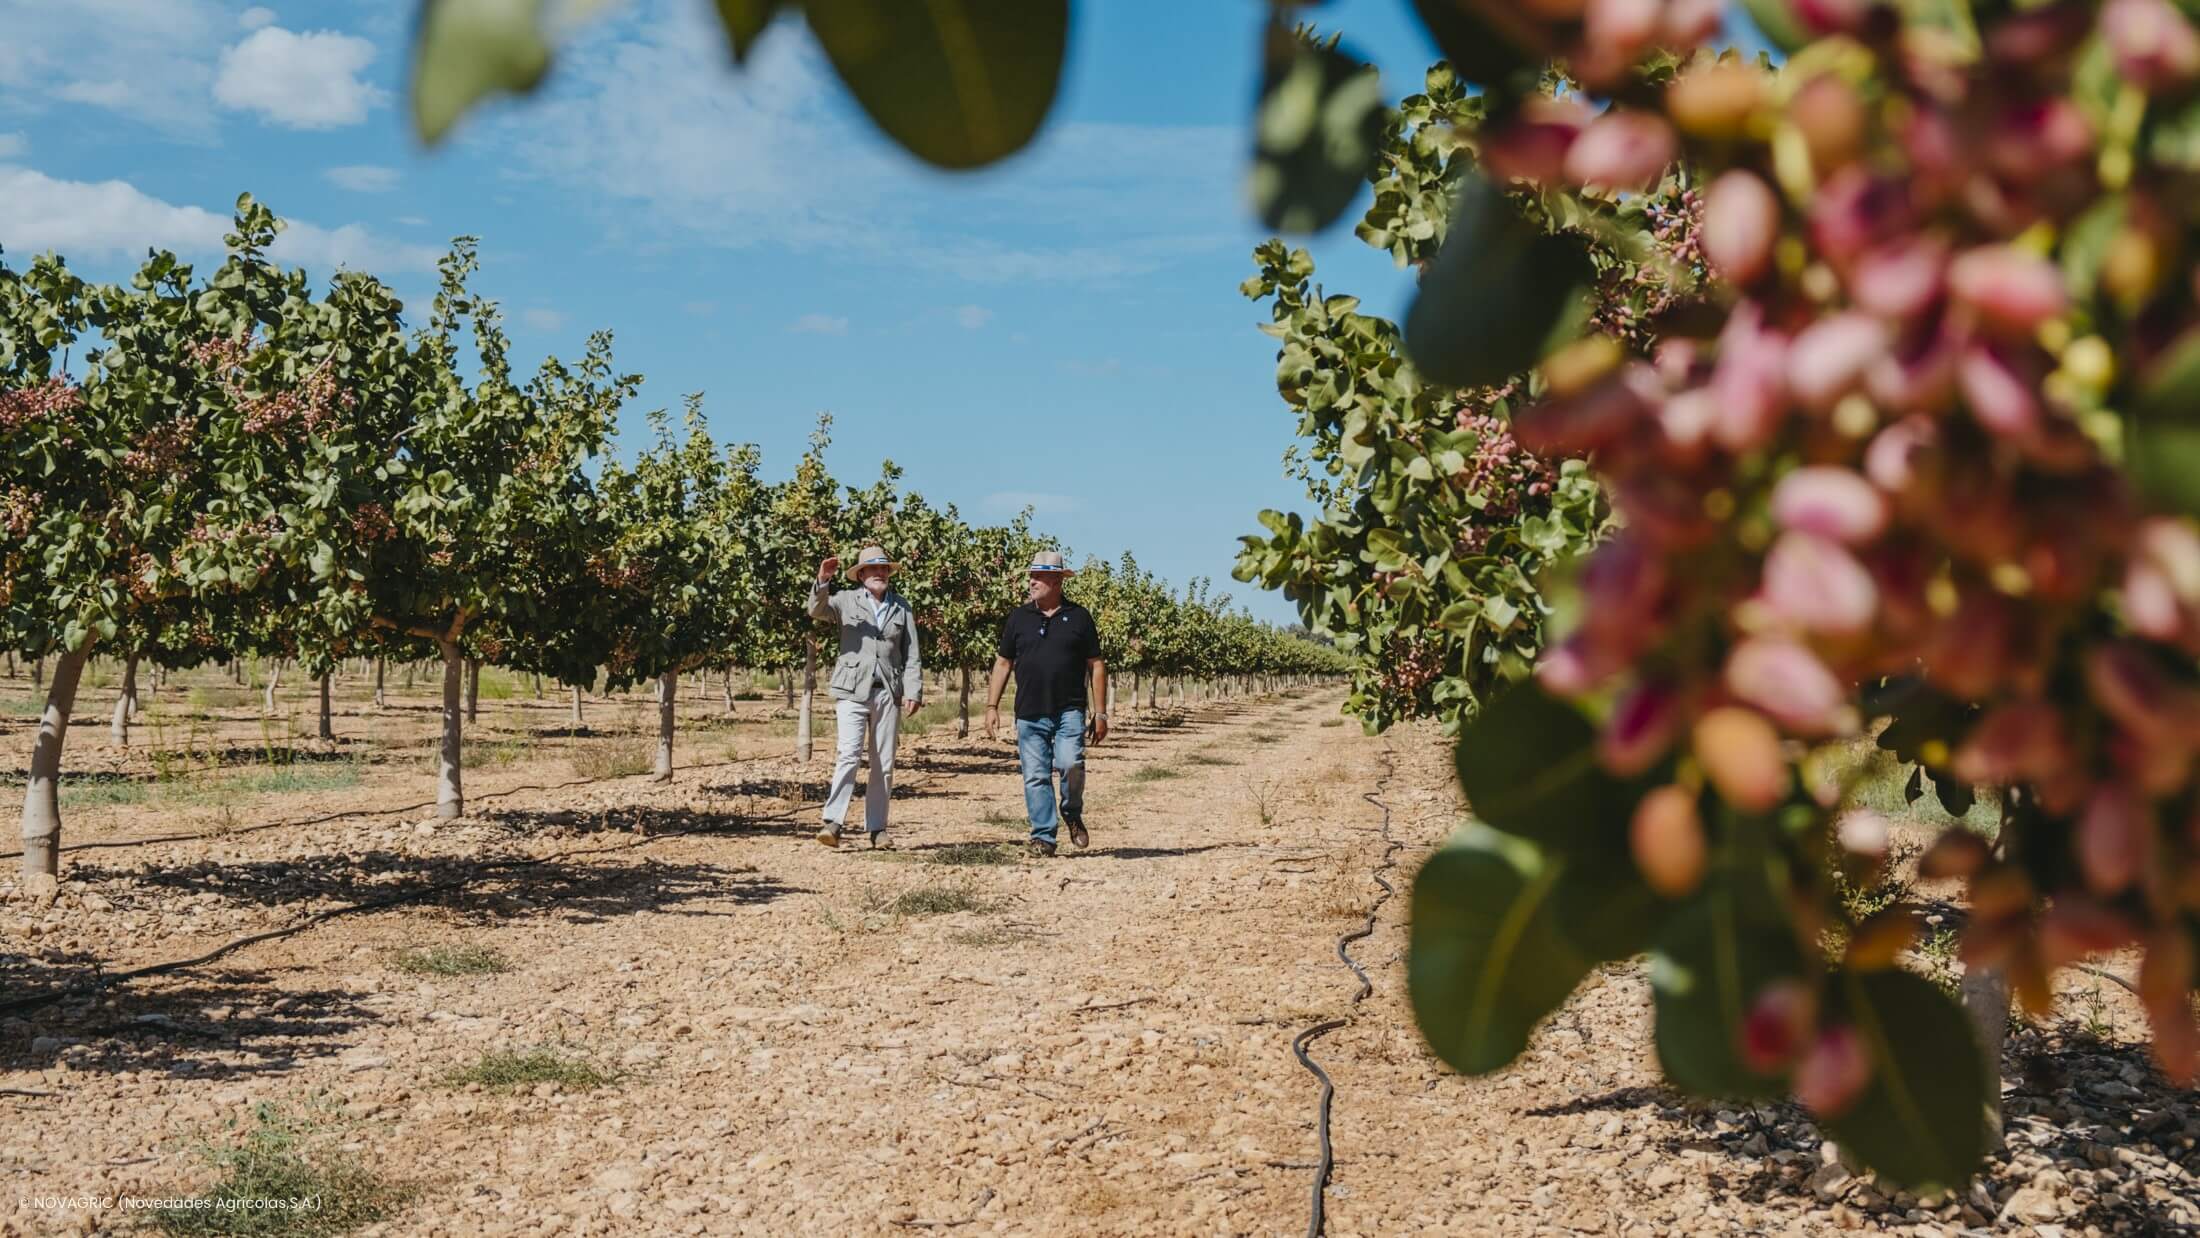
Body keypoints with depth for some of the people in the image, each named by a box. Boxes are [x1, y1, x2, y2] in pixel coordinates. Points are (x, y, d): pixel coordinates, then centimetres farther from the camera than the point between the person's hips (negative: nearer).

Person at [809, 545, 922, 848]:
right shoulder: (846, 600, 7)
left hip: (889, 693, 3)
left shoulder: (901, 608, 13)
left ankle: (877, 827, 12)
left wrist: (913, 692, 1)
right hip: (853, 690, -3)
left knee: (884, 763, 5)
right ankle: (833, 823, -19)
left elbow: (911, 656, 11)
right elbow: (816, 610, -12)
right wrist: (822, 582, -29)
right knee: (849, 754, -17)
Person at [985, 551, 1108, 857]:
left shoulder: (1079, 617, 6)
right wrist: (991, 707, 6)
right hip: (1029, 714, 2)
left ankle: (1073, 815, 8)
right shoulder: (1019, 618, 10)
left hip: (1069, 711, -2)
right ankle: (1043, 837, 10)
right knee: (1036, 777, 1)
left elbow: (1096, 666, 8)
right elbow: (1003, 662, 13)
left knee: (1070, 765, -19)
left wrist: (1100, 712, 3)